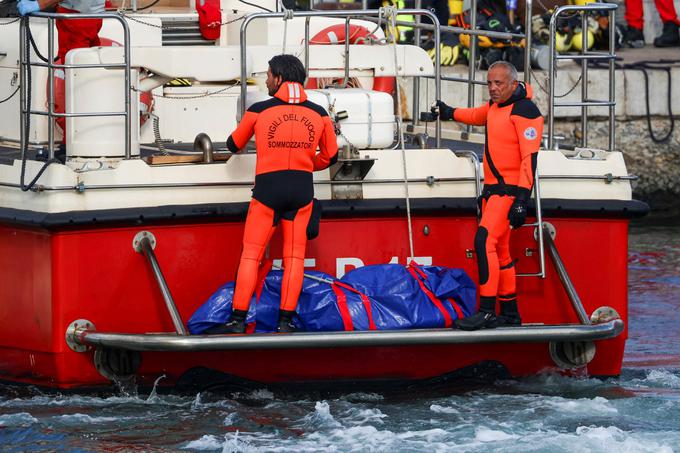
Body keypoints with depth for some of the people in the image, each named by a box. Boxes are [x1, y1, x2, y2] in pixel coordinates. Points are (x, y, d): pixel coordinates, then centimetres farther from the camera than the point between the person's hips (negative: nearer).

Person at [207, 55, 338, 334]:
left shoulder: (259, 111, -2)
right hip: (302, 190, 2)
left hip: (268, 189, -2)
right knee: (294, 256, 6)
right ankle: (286, 321, 2)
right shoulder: (318, 114, 4)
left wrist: (233, 144, 37)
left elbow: (234, 145, 12)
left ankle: (238, 320, -2)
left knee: (250, 255, 2)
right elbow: (330, 156, 13)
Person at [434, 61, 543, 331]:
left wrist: (522, 200, -27)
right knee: (499, 251, 13)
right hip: (493, 188, 10)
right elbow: (478, 116, 39)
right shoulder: (496, 105, 12)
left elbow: (530, 159, -22)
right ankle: (510, 313, 21)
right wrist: (450, 113, 46)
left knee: (485, 241, -21)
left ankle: (486, 312, -24)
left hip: (510, 190, -10)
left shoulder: (524, 111, -16)